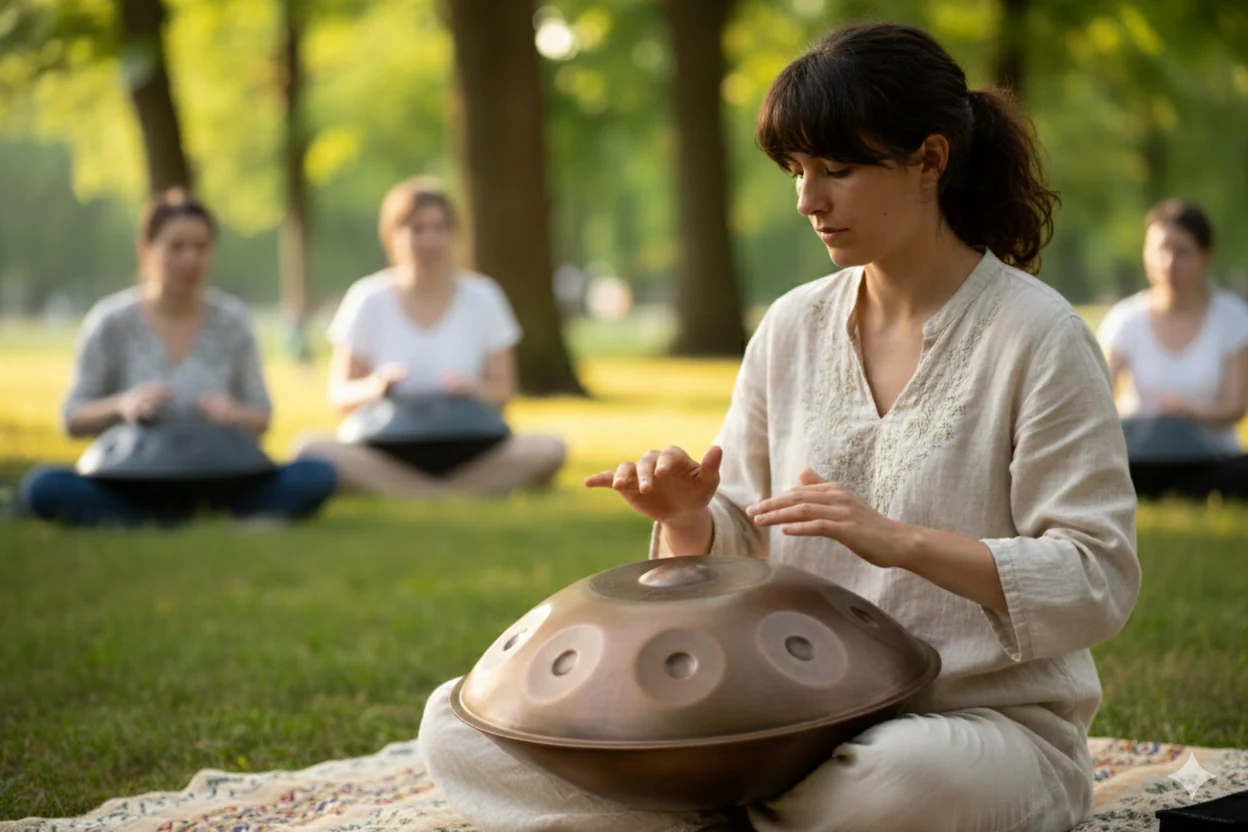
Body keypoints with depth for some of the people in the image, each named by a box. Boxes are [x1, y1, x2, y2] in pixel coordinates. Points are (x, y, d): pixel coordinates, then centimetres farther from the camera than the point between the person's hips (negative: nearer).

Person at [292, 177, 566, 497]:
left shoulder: (482, 298, 7)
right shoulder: (368, 299, 5)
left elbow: (503, 391, 7)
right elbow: (339, 394, 4)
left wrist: (475, 390, -16)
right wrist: (373, 387, -18)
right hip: (386, 452, 0)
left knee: (548, 449, -29)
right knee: (309, 448, -32)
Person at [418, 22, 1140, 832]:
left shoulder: (1037, 337, -7)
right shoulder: (792, 327, 9)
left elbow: (1099, 584, -12)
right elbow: (739, 548, 13)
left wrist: (904, 542, -23)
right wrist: (688, 520, -10)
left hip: (984, 726, -4)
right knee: (457, 725, -11)